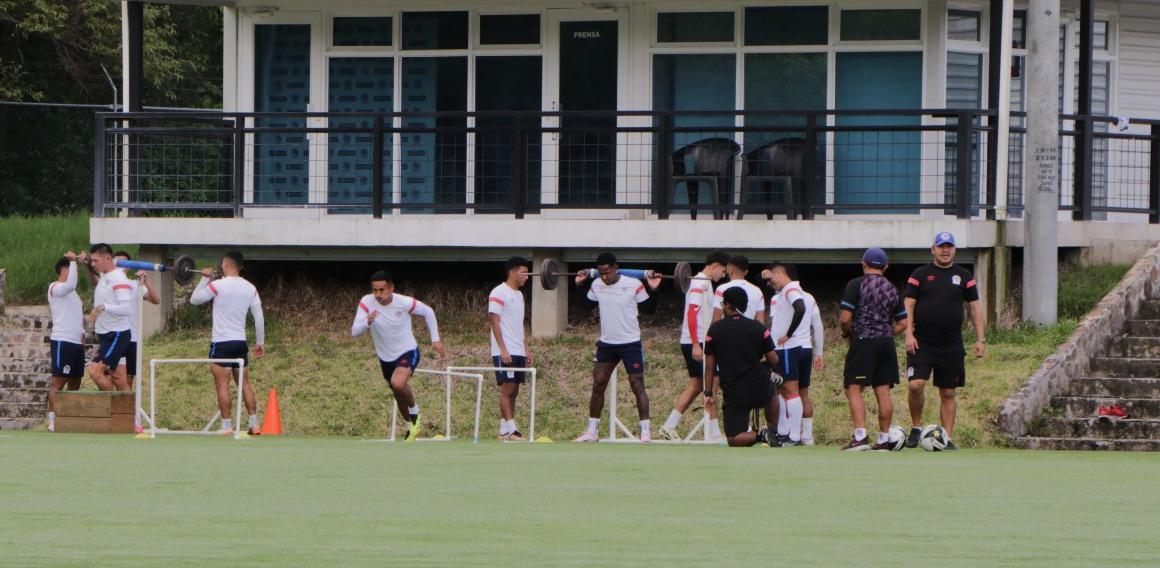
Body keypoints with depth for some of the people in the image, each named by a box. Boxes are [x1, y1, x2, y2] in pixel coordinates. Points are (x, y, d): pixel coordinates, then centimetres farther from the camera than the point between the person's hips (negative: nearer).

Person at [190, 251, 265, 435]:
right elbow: (259, 317, 8)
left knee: (222, 384, -4)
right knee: (245, 383, 11)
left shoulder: (217, 285, -10)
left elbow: (194, 299, 3)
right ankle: (254, 425, 10)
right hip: (241, 342, 5)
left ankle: (226, 426, -8)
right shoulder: (250, 288, 6)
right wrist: (260, 342, 16)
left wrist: (205, 278, 11)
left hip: (222, 343, -5)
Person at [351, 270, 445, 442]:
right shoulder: (367, 302, -18)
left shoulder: (404, 303, -21)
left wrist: (435, 339, -2)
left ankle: (415, 412, -4)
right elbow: (354, 332, -24)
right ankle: (411, 426, 46)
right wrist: (367, 323, -46)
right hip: (385, 358, 4)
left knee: (398, 383, -32)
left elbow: (427, 312, -1)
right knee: (399, 396, 19)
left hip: (408, 352, -4)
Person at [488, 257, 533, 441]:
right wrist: (503, 350, -19)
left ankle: (504, 430, 8)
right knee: (507, 389, -10)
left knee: (513, 391, 6)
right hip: (504, 352, -8)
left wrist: (526, 348, 15)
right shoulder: (499, 293, -9)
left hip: (518, 352, 8)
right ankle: (510, 430, -13)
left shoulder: (519, 295, 17)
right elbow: (494, 322, -14)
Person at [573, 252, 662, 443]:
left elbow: (650, 308, -7)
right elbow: (587, 303, 18)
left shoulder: (633, 284, -13)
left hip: (630, 343, -5)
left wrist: (652, 289, -21)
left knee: (637, 385, -5)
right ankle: (591, 432, 12)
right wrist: (579, 284, 10)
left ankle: (645, 432, -4)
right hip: (606, 343, 5)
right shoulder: (597, 285, 1)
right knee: (598, 385, 5)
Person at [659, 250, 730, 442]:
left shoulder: (704, 283, 17)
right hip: (695, 342, -10)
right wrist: (696, 345, -25)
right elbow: (692, 313, -21)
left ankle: (669, 427, 12)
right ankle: (714, 434, -5)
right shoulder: (700, 283, -13)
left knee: (696, 385, 11)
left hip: (698, 342, 10)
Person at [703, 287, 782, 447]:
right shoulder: (758, 328, -3)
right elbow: (774, 361, 2)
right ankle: (774, 433, 36)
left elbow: (710, 366, -1)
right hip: (760, 390, 2)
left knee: (733, 439, 6)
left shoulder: (714, 330, -4)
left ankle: (759, 435, -20)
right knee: (772, 387, 39)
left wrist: (708, 393, 9)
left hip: (734, 395, -2)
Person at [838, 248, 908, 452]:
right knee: (883, 392, 6)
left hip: (863, 342, -5)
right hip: (886, 343, 5)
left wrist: (847, 332, 8)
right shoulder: (892, 289, 13)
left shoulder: (856, 285, -5)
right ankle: (884, 440, 8)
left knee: (854, 389, -5)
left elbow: (845, 318, -11)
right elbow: (902, 323, 13)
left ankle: (860, 436, -18)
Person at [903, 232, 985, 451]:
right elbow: (909, 305, 1)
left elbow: (975, 307, 10)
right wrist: (909, 334, -11)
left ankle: (947, 439, 9)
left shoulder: (964, 276, 8)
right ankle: (916, 427, 4)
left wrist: (980, 339, 3)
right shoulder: (920, 275, 3)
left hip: (951, 346, 2)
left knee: (948, 393, 4)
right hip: (921, 344, -2)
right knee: (915, 385, -17)